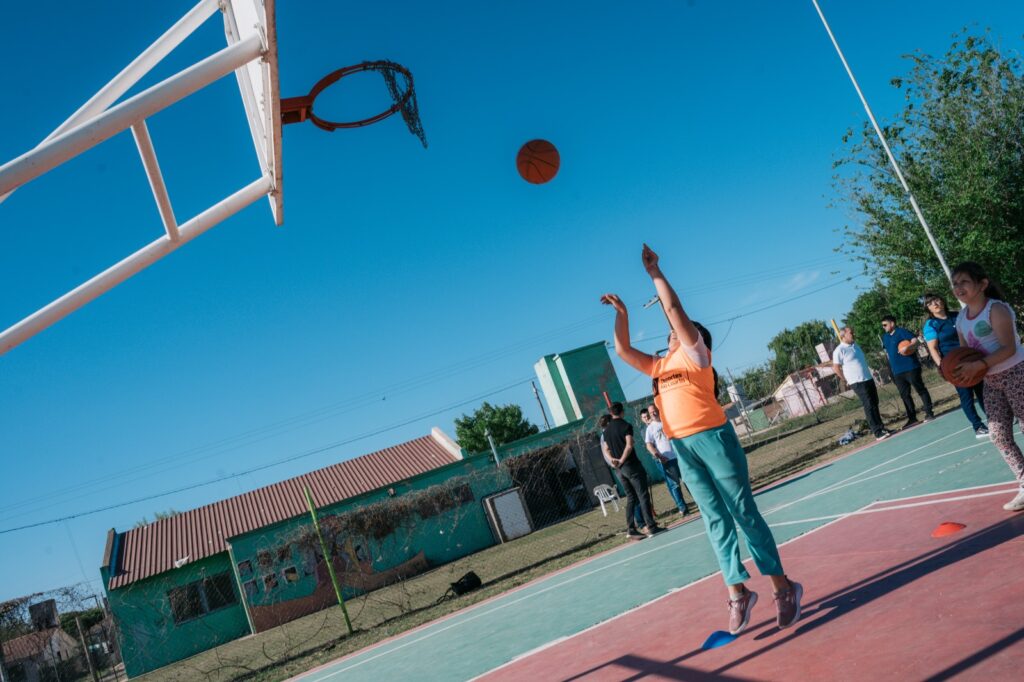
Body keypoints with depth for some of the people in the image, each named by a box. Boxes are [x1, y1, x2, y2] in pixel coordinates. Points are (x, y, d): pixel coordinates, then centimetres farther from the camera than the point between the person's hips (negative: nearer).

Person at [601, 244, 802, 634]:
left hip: (712, 437, -6)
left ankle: (783, 587, 5)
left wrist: (654, 271, 0)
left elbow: (674, 309, -4)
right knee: (715, 521, 6)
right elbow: (622, 350, 22)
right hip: (682, 448, 6)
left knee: (744, 513, -2)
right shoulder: (660, 365, 21)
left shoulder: (695, 352, 4)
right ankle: (738, 593, 10)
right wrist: (622, 312, 15)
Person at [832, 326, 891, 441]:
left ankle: (880, 427, 25)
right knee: (869, 406, -9)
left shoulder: (855, 346, 14)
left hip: (869, 379, 8)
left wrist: (870, 376, 20)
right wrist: (848, 380, -5)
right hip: (858, 383, -8)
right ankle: (878, 433, -8)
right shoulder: (839, 350, -12)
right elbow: (836, 368, -12)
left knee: (874, 404, 14)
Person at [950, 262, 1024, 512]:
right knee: (999, 436, 3)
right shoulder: (961, 319, 7)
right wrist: (959, 370, -8)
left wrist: (978, 366, -34)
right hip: (991, 382, 7)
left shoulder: (996, 310, -17)